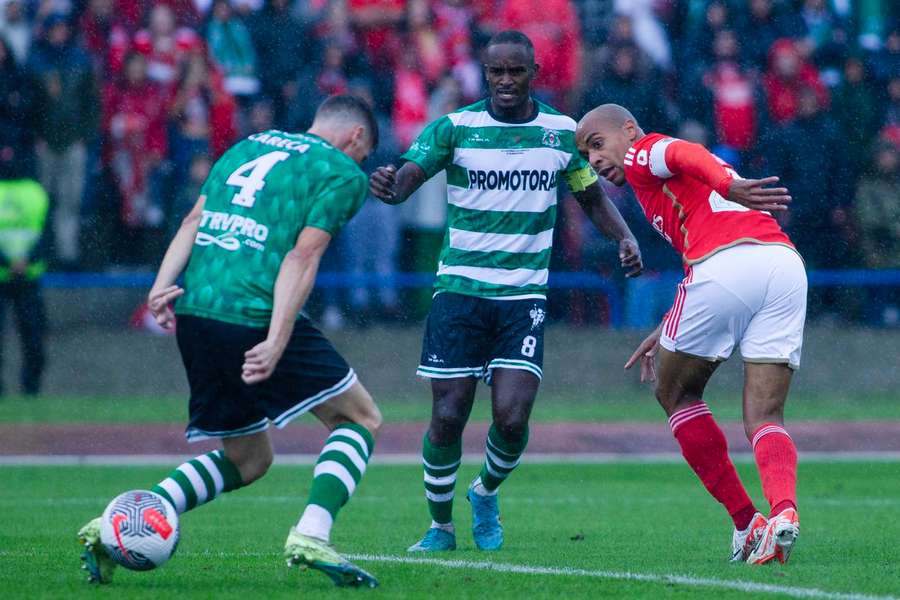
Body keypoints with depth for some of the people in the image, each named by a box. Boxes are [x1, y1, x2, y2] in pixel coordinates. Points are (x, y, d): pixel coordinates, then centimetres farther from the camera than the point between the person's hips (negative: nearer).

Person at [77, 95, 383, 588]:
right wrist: (276, 343, -17)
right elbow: (302, 256, -10)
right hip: (253, 318, -7)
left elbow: (193, 220, 11)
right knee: (361, 419, 10)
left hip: (192, 315, 7)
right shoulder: (342, 172, 3)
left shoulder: (248, 146, 24)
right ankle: (310, 537, -10)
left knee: (247, 460, 19)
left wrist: (163, 284, 2)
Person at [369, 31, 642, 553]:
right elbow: (408, 177, -15)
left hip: (524, 294, 1)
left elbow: (593, 197, 16)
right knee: (448, 417, -5)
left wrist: (625, 237, -3)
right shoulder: (455, 128, -3)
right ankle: (441, 525, 17)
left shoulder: (564, 132, 4)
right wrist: (390, 188, -39)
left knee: (512, 418, -11)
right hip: (460, 289, -1)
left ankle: (487, 495, 21)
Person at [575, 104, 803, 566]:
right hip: (787, 265, 7)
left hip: (726, 263, -7)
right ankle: (784, 509, -22)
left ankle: (745, 522, 9)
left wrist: (728, 186, -30)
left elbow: (686, 154, -11)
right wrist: (666, 330, 43)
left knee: (675, 394, 13)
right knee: (764, 416, 6)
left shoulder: (642, 154, 14)